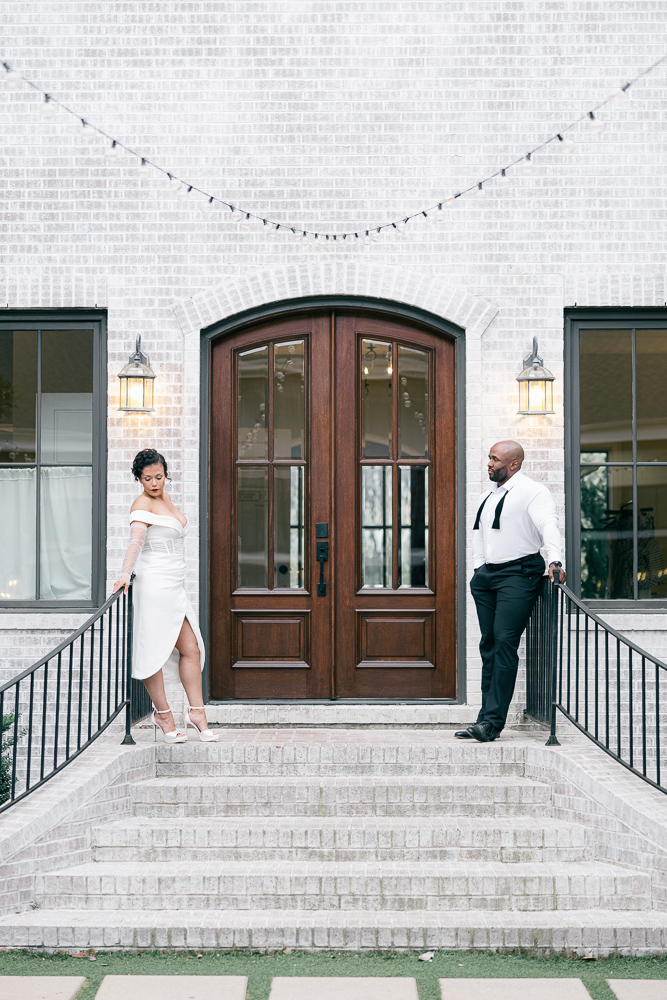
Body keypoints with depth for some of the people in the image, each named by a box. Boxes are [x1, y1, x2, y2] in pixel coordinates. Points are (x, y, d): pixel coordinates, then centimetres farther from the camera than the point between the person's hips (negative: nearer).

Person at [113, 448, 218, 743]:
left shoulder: (165, 498, 16)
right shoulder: (142, 504, -10)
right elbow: (136, 541, -24)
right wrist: (125, 574, -36)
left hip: (174, 586, 9)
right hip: (155, 584, -9)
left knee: (191, 648, 6)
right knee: (155, 650, -2)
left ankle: (196, 711, 11)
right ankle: (163, 714, 6)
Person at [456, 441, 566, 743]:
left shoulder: (532, 491, -6)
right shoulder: (487, 496, 19)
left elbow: (549, 526, -19)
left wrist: (555, 561, -34)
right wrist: (478, 569, 17)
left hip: (518, 574, -8)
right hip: (487, 575, 8)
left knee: (504, 642, -15)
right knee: (489, 644, 6)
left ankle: (492, 721, -14)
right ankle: (487, 719, 9)